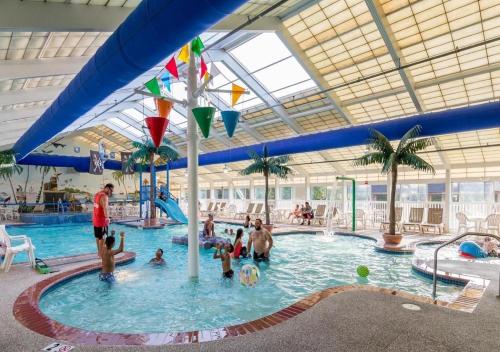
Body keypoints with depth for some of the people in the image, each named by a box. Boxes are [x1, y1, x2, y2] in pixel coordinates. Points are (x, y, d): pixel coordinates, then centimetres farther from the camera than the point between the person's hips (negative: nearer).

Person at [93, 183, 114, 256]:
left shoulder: (97, 194, 10)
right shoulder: (104, 196, -20)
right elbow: (105, 208, -36)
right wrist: (107, 217, -44)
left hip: (95, 219, 9)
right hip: (102, 220, -9)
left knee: (98, 236, 18)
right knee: (102, 237, -1)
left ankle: (99, 251, 30)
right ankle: (101, 253, 4)